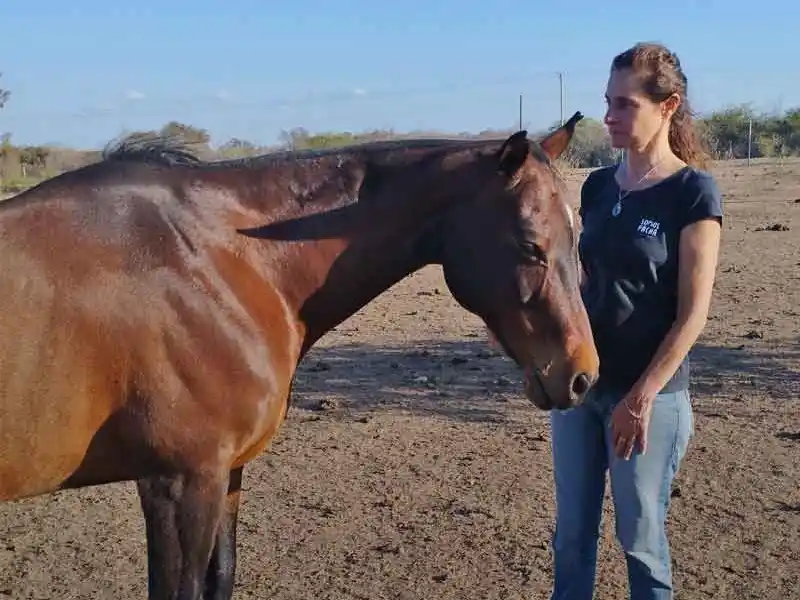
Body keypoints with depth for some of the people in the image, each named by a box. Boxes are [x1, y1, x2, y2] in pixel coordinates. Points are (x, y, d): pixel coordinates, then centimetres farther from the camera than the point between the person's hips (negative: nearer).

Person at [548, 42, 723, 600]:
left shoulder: (693, 192, -11)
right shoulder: (598, 185, 5)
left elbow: (693, 313, -14)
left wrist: (642, 397, -17)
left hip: (649, 395, -5)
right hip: (579, 384, 5)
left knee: (641, 539, 10)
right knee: (571, 533, 15)